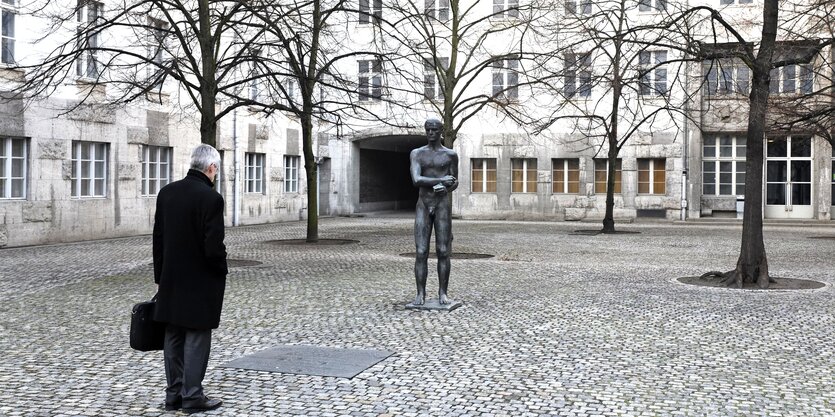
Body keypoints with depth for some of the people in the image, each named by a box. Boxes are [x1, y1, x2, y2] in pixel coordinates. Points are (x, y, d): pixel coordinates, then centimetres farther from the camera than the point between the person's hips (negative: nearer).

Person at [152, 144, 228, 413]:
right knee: (197, 338, 2)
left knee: (173, 338, 12)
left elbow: (158, 239, 8)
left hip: (171, 280, 6)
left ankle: (174, 394, 20)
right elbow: (214, 247, -20)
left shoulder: (166, 192, 4)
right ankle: (192, 396, 8)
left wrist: (160, 277, 15)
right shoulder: (211, 198, -17)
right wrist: (222, 271, -1)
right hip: (200, 282, -6)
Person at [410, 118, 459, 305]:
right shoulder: (416, 154, 3)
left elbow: (455, 182, 11)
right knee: (421, 252, -5)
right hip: (423, 205, 0)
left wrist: (446, 188, -12)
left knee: (443, 251, -2)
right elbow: (416, 180, -11)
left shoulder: (451, 155, 6)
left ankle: (442, 293, 6)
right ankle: (421, 294, 0)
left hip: (443, 205, 0)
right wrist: (441, 180, -15)